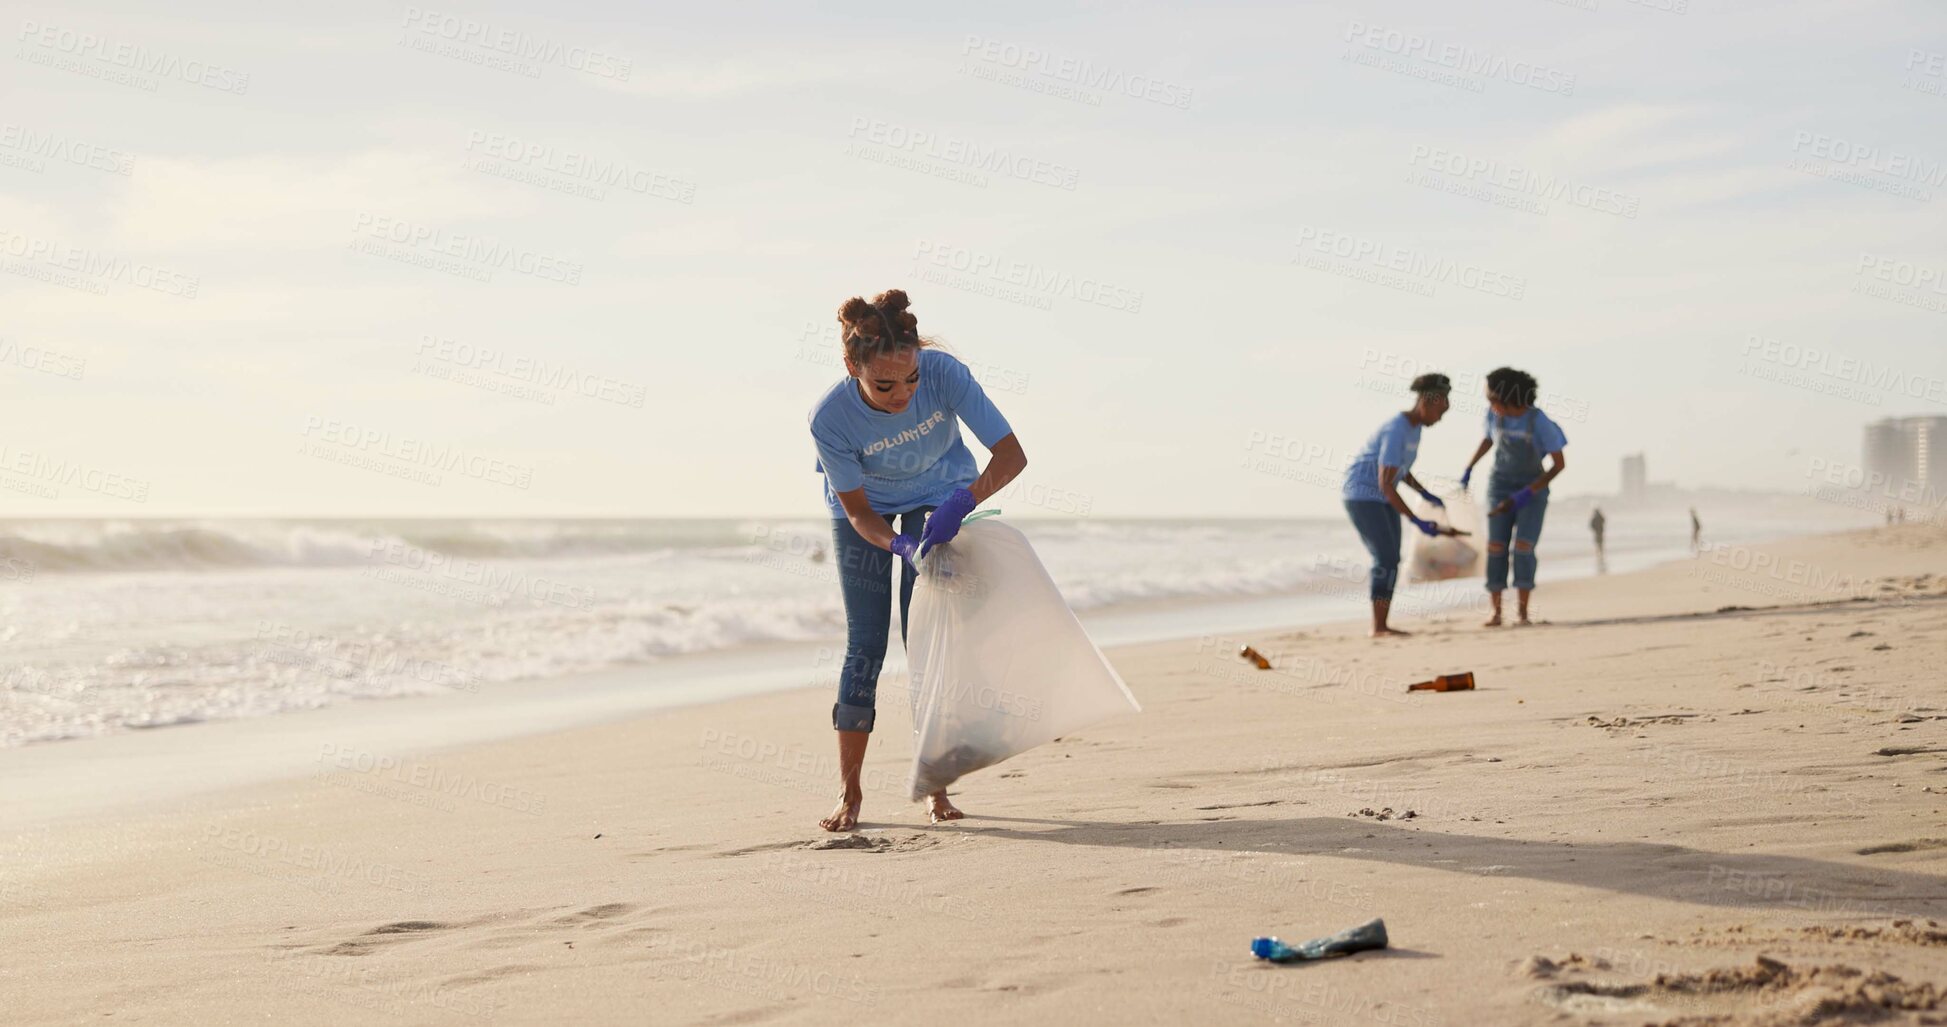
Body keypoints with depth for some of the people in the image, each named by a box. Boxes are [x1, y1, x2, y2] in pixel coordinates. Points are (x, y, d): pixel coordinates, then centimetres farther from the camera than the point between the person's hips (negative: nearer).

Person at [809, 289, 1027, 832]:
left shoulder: (943, 372, -36)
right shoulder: (830, 418, -35)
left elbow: (1011, 454, -32)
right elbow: (857, 510, -22)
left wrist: (960, 503, -47)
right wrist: (900, 545, -41)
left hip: (938, 497, 1)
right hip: (866, 510, 0)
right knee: (865, 645, -5)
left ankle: (936, 788, 4)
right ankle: (849, 793, 4)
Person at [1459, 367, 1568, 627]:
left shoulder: (1541, 422, -24)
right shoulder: (1494, 413, -10)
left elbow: (1560, 463, -18)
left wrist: (1528, 493, -25)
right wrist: (1468, 469, 14)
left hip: (1533, 490, -3)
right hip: (1501, 488, 3)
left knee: (1523, 547, -19)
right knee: (1496, 547, -11)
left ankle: (1523, 613, -10)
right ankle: (1496, 613, -4)